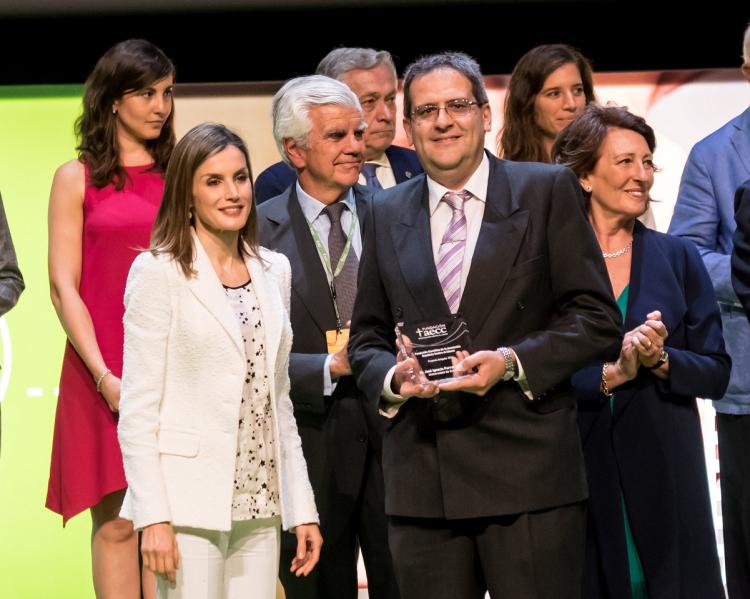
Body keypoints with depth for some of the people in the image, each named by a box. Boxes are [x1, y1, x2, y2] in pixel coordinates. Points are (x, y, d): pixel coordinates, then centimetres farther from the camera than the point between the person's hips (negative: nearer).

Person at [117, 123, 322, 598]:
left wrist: (302, 506, 10)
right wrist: (153, 517, -14)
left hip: (260, 503, 5)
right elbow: (138, 407, -7)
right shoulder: (159, 272, -3)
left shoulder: (274, 270, 13)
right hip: (190, 503, -5)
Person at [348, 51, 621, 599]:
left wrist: (513, 361, -14)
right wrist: (391, 376, -4)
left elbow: (597, 317, 0)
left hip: (527, 471, -3)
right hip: (421, 483, 3)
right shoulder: (387, 214, 14)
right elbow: (367, 337, 18)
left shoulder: (548, 191, 3)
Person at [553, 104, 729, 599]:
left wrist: (660, 361, -13)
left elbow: (717, 374, 5)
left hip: (664, 473, 2)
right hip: (578, 468, -2)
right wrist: (609, 375, -17)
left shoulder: (678, 258, 7)